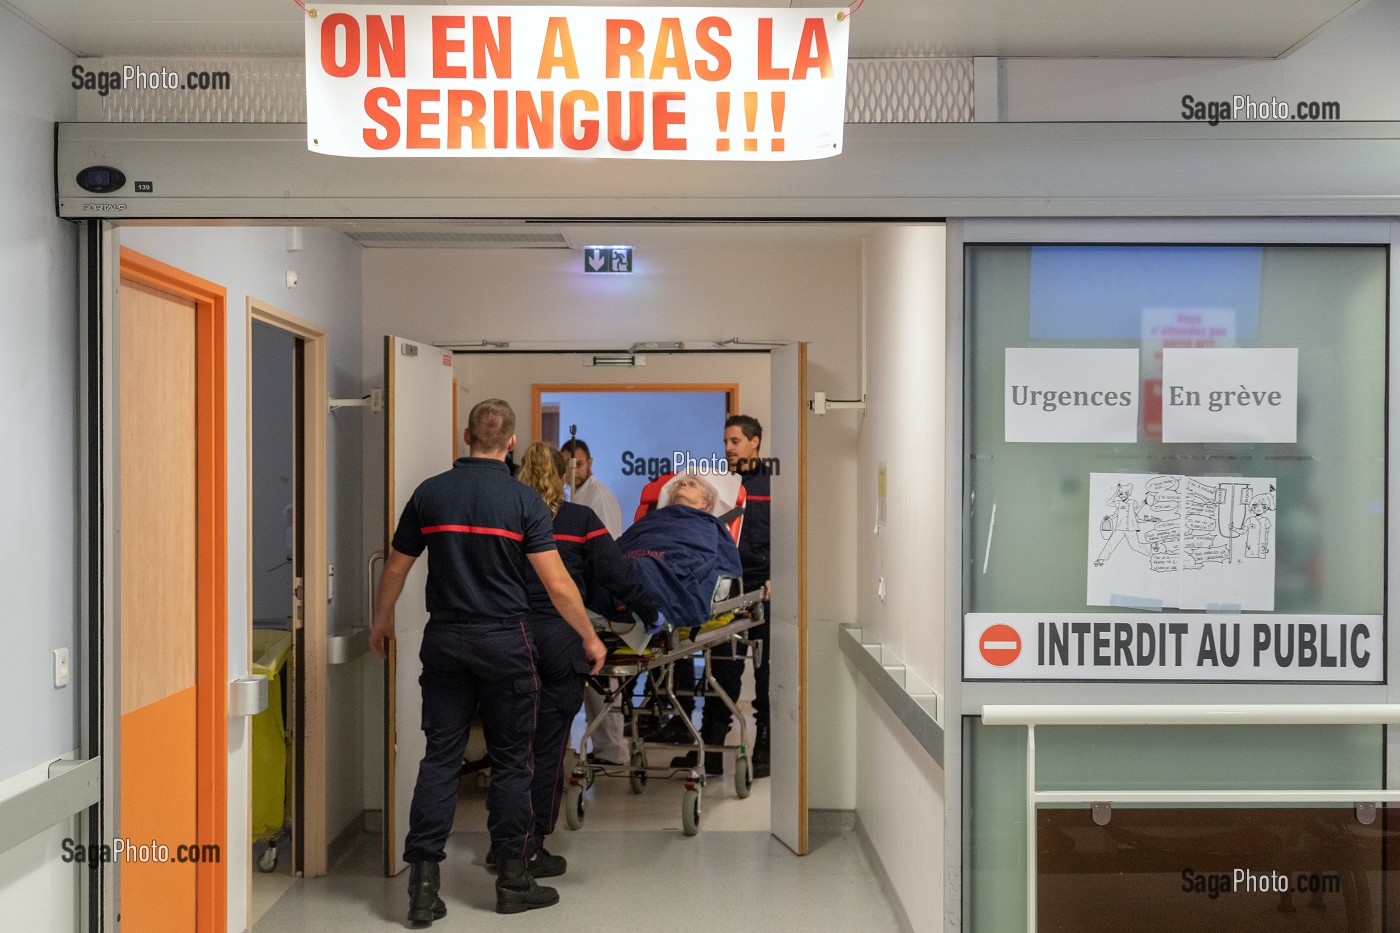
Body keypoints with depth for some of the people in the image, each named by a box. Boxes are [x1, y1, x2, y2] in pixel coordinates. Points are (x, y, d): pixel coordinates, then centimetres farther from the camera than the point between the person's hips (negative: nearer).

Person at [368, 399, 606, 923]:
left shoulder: (430, 493, 2)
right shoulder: (523, 499, -8)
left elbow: (396, 569, 9)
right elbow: (558, 584, -11)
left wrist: (381, 624, 25)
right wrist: (590, 639, 1)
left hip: (444, 640, 3)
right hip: (504, 643, -3)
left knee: (440, 756, 8)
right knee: (511, 761, 8)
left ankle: (423, 881, 6)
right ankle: (513, 880, 16)